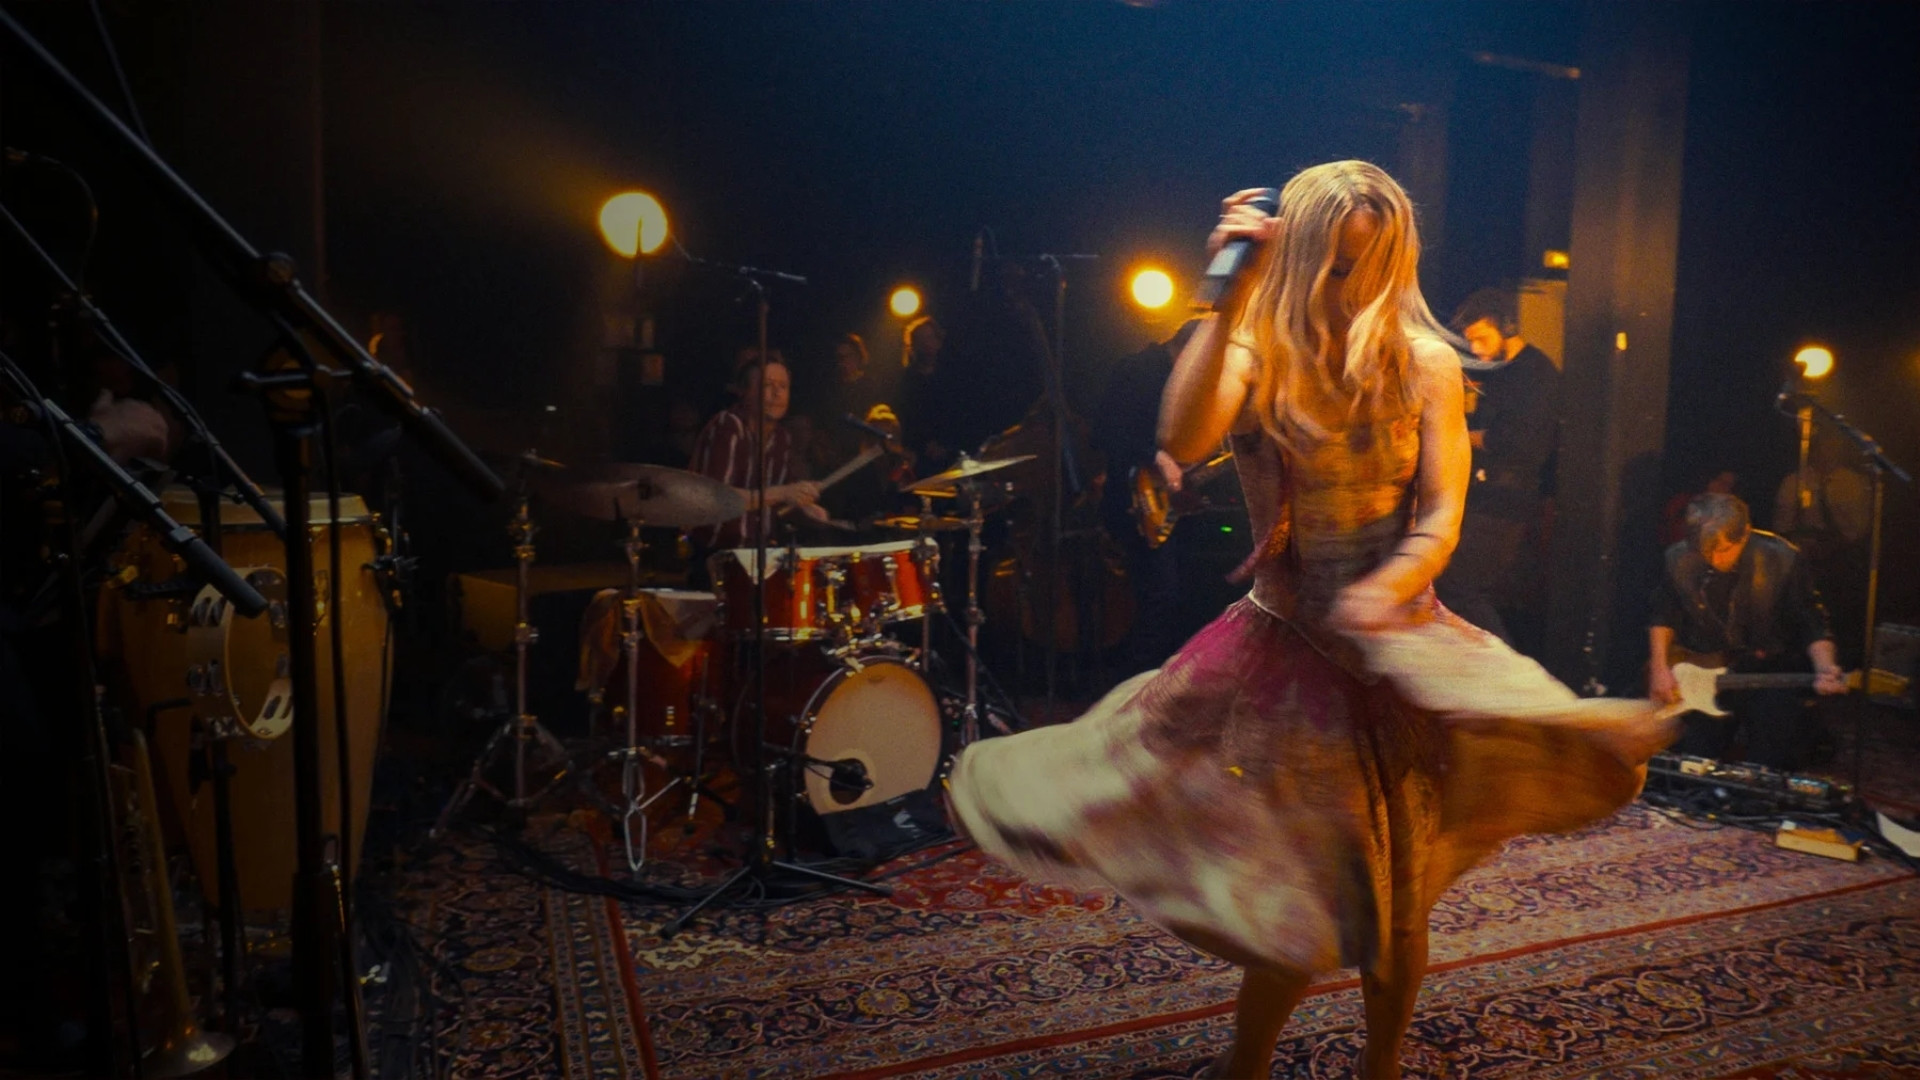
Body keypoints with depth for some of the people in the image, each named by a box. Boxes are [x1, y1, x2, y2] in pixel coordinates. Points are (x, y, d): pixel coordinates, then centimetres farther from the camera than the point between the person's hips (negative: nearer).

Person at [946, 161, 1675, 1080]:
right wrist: (1229, 300, -26)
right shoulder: (1256, 356, -6)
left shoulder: (1424, 364, 0)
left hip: (1400, 646, 2)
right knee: (1299, 896, 0)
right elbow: (1182, 439, -27)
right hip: (1288, 650, -2)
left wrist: (1391, 583, -26)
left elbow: (1442, 516, -6)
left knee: (1397, 897, 12)